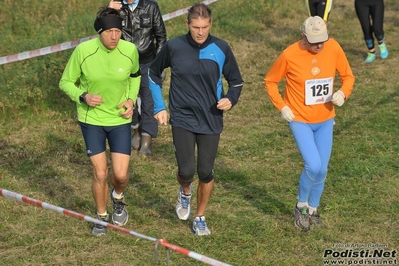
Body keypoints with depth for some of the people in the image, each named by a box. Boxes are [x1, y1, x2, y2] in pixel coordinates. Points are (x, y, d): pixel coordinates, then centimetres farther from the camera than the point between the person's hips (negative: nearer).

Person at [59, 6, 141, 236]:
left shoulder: (130, 50, -13)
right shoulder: (83, 51, -18)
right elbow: (66, 82, -5)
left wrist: (131, 99, -5)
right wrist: (83, 96, -22)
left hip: (120, 119, 1)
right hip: (91, 119, -1)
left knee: (121, 174, -3)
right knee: (100, 174, 0)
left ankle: (118, 199, 34)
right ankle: (102, 217, 26)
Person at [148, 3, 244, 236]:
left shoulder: (221, 49, -6)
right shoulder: (174, 47, -7)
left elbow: (236, 81, 8)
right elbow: (154, 74, 11)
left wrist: (231, 99, -12)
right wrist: (159, 107, 6)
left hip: (211, 120, 1)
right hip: (182, 119, -1)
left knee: (206, 172, 4)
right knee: (186, 171, -10)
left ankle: (200, 218, 26)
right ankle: (185, 192, 28)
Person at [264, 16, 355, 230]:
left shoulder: (334, 48, -10)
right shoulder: (290, 55, -17)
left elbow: (348, 76, 4)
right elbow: (270, 81, -2)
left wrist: (343, 93, -15)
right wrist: (282, 106, -12)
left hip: (325, 120, 4)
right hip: (300, 120, -4)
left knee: (321, 170, 9)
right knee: (313, 166, -17)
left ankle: (312, 210, 32)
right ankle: (301, 206, 9)